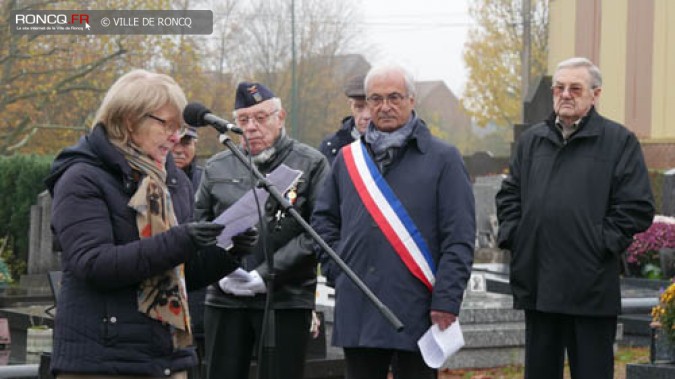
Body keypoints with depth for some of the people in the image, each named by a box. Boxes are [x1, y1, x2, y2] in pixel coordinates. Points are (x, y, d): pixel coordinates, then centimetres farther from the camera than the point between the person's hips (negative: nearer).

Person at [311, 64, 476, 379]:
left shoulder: (442, 159, 2)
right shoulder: (348, 158, 14)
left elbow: (459, 238, -4)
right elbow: (323, 219, 22)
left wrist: (446, 302, -11)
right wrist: (337, 270, 7)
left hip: (416, 314, -4)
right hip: (356, 313, 4)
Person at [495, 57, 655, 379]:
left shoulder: (619, 141, 0)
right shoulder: (531, 141, 15)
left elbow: (638, 206, -5)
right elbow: (509, 195, 20)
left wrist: (603, 242, -11)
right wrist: (512, 235, 5)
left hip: (591, 290, -5)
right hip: (538, 285, 5)